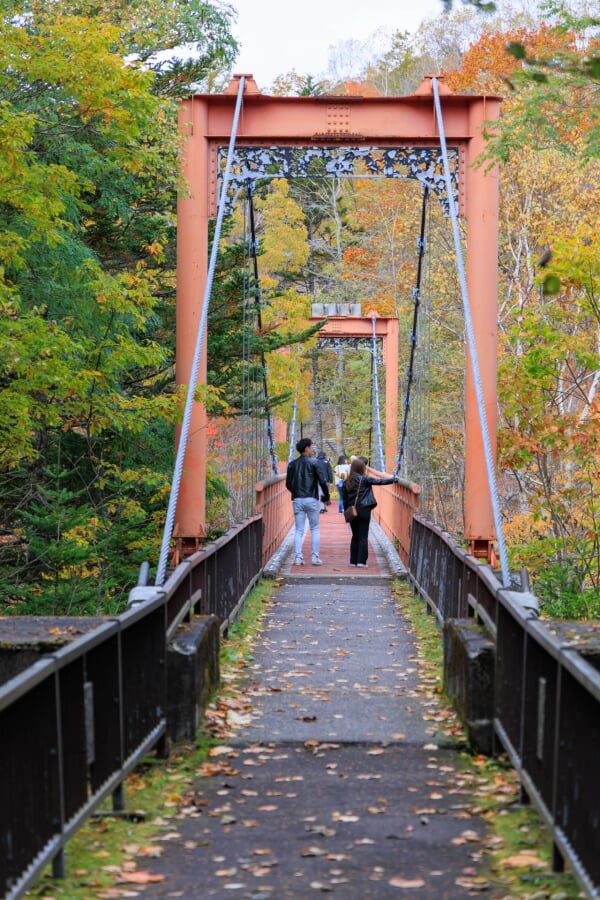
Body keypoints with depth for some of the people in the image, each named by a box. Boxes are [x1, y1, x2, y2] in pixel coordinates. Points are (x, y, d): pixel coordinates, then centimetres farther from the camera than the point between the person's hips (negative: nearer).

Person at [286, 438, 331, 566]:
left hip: (297, 500, 3)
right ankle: (315, 557, 4)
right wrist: (327, 497, 4)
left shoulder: (292, 464, 7)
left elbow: (288, 484, 9)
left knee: (299, 530, 7)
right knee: (315, 529, 8)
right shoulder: (313, 463, -5)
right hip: (311, 500, -3)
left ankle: (298, 557, -2)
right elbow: (322, 482, -9)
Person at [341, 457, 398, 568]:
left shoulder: (347, 482, 5)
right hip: (363, 510, -4)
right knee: (363, 536, 0)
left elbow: (344, 498, 7)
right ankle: (361, 561, -3)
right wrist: (394, 480, 1)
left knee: (355, 536, 14)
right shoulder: (364, 479, -7)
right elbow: (379, 481, -7)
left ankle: (353, 560, 14)